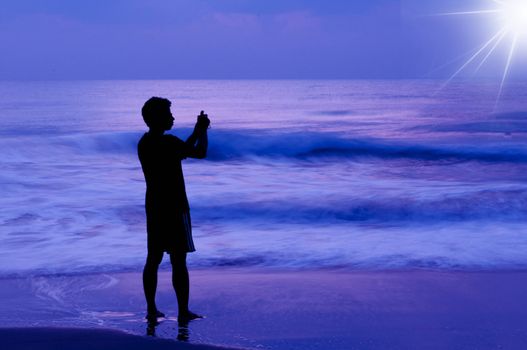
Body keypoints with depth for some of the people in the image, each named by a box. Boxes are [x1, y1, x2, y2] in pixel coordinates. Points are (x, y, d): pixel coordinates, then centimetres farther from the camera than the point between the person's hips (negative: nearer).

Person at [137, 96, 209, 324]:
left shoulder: (144, 143, 10)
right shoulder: (167, 142, -18)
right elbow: (200, 153, -15)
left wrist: (197, 132, 20)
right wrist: (203, 131, 2)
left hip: (153, 207, 8)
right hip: (174, 208, -8)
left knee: (153, 259, 11)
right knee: (179, 262, -2)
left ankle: (151, 310, 15)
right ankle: (183, 312, 3)